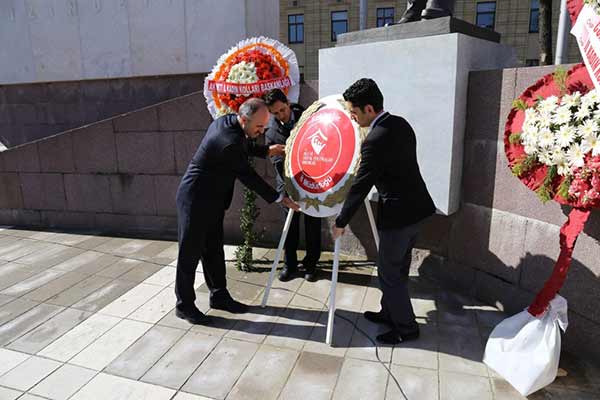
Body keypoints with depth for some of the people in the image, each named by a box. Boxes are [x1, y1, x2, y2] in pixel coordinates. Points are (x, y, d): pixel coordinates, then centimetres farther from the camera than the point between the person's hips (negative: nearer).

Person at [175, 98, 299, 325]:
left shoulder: (226, 121, -1)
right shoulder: (229, 142, -29)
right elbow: (248, 176, -22)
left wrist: (266, 151, 15)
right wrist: (279, 198, -14)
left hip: (211, 199, 9)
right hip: (195, 200, -9)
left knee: (213, 249, 16)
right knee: (190, 252, 4)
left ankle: (219, 296, 29)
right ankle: (184, 305, 19)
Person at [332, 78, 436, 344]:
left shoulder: (375, 141, -23)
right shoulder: (401, 124, 5)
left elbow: (360, 187, -19)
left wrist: (341, 222, -8)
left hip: (397, 215, -9)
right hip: (416, 207, 9)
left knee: (389, 274, 7)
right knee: (398, 269, 21)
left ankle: (406, 328, 21)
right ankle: (390, 313, 36)